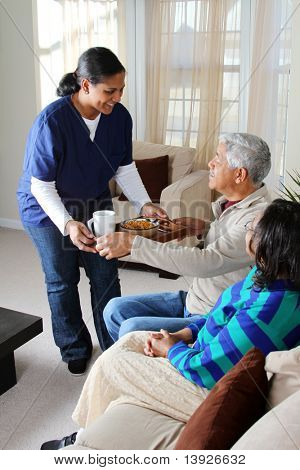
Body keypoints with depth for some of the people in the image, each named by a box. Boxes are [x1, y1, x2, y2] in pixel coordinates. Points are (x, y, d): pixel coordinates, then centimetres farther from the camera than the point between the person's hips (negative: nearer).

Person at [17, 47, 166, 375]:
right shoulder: (52, 121, -30)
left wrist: (144, 204, -15)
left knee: (106, 277, 8)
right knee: (63, 282, 8)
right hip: (49, 210, -4)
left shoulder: (119, 117, -15)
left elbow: (125, 168, -2)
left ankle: (113, 345, 27)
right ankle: (75, 349, 31)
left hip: (96, 203, 4)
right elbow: (41, 185, -25)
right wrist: (68, 224, -38)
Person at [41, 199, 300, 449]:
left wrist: (172, 349, -7)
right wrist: (183, 335, 0)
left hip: (211, 392, -9)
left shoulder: (264, 313, -34)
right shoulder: (267, 274, -6)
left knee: (109, 363, -2)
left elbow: (204, 369, -26)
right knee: (130, 340, 13)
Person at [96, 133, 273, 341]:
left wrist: (132, 244, -30)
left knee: (133, 330, -22)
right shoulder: (232, 201, 4)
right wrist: (207, 228, 5)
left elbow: (205, 263, -33)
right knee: (115, 309, 5)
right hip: (193, 300, 9)